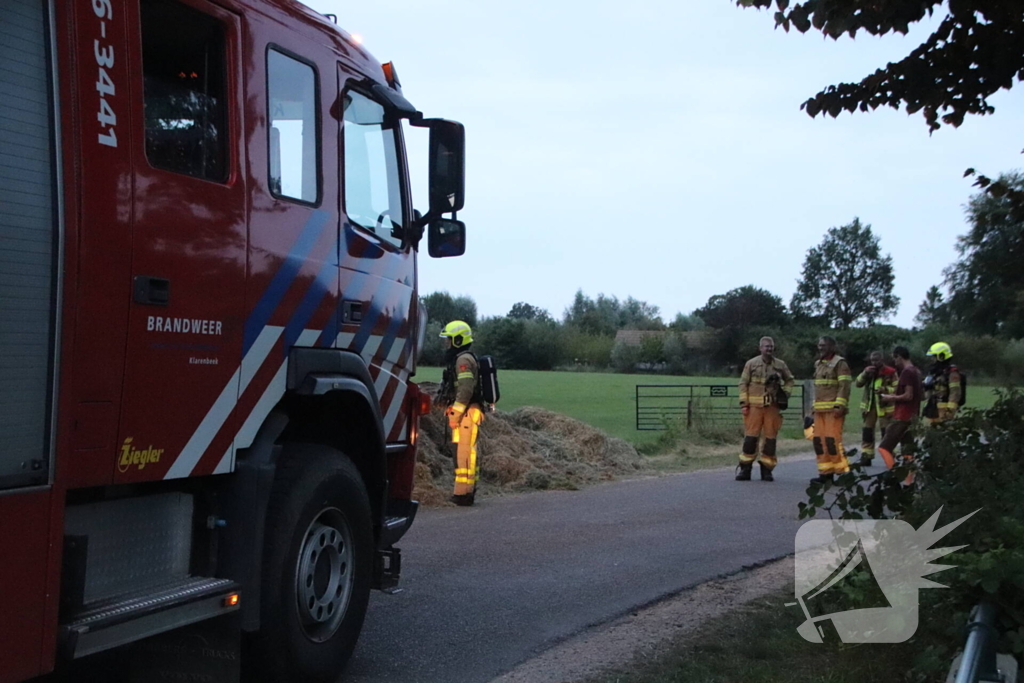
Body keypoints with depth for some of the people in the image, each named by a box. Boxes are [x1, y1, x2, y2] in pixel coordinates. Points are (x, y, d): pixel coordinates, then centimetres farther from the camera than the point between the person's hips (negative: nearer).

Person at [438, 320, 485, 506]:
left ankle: (463, 492, -12)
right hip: (465, 413, 11)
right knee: (467, 451, 12)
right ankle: (468, 491, 17)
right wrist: (452, 412, 21)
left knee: (463, 451, -11)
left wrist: (455, 414, -20)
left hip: (466, 413, -11)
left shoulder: (463, 360, -12)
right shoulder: (459, 359, 21)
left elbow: (465, 390, -21)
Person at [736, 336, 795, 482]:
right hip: (754, 405, -2)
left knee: (770, 437, 3)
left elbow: (789, 380, 24)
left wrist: (786, 393, 7)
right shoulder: (751, 364, 3)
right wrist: (743, 403, -4)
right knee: (751, 436, -5)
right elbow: (743, 384, 3)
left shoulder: (780, 365, 10)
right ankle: (745, 469, 1)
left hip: (773, 406, 3)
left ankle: (766, 470, 11)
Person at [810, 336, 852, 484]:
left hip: (834, 410, -8)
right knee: (819, 440, 4)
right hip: (820, 410, 8)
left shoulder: (840, 363, -6)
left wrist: (839, 406, -21)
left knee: (832, 440, -13)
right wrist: (814, 407, 21)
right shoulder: (818, 364, 20)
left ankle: (842, 471, -7)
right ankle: (825, 472, 11)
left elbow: (844, 386, -13)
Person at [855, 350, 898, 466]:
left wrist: (885, 389, -25)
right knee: (867, 432, 5)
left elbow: (897, 388, -9)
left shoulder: (890, 372, -6)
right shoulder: (868, 370, 10)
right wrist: (865, 374, -13)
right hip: (869, 406, 5)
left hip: (885, 406, -5)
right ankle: (866, 457, 10)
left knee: (886, 433, -3)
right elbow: (858, 383, 2)